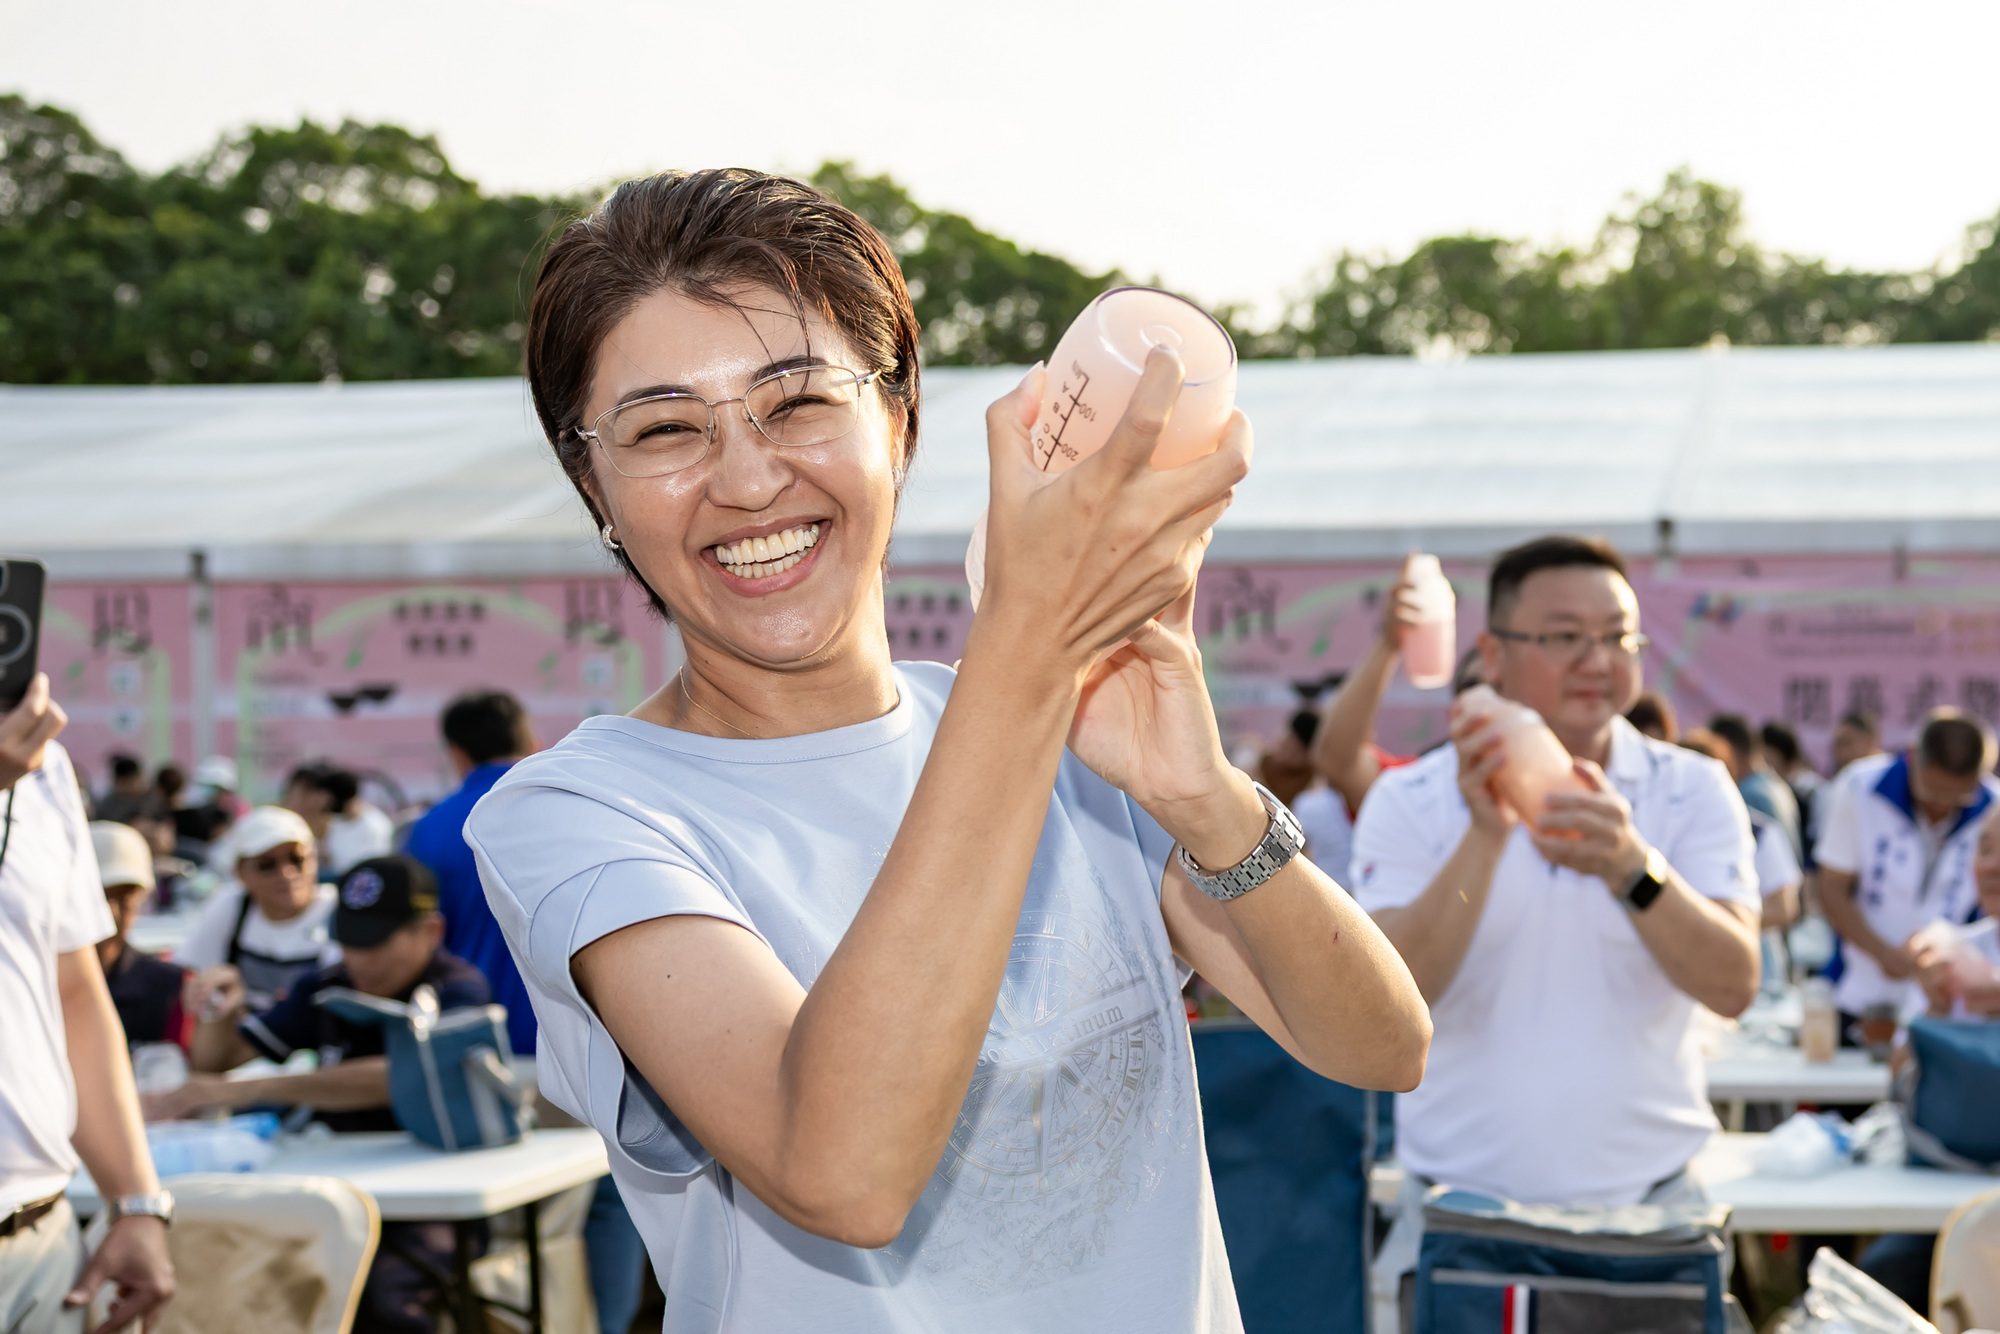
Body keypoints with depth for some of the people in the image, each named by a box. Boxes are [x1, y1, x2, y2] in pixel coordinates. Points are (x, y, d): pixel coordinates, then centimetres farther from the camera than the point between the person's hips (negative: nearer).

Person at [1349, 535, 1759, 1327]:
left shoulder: (1693, 792, 0)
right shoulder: (1411, 802, -2)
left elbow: (1733, 988, -13)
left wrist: (1630, 867, -29)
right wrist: (1485, 837, -26)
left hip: (1647, 1203, 1)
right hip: (1460, 1215, -1)